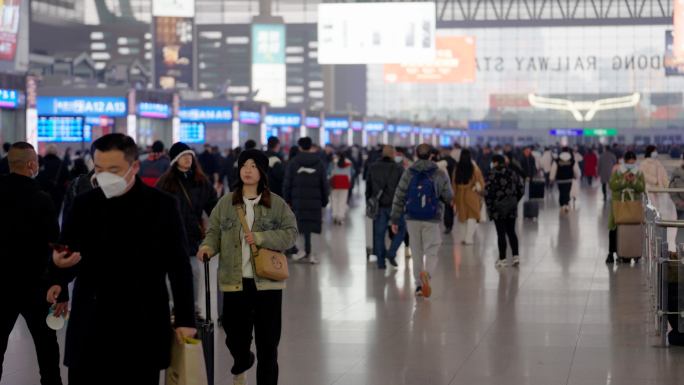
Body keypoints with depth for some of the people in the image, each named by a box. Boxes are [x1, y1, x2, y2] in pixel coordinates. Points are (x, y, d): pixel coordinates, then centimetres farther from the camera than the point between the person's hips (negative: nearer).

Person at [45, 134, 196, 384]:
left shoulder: (162, 206, 2)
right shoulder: (83, 205, 7)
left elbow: (179, 268, 5)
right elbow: (65, 260, 8)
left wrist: (185, 320, 1)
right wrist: (59, 264, -16)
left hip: (143, 329, -2)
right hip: (90, 330, 2)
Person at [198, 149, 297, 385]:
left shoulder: (277, 204, 2)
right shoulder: (225, 203, 7)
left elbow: (290, 233, -2)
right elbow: (214, 232, 9)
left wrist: (260, 238, -15)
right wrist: (208, 247, -12)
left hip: (267, 281, -1)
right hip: (235, 280, 1)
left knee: (268, 339, 1)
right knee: (235, 335, 6)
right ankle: (242, 365, 39)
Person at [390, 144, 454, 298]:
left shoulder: (408, 173, -1)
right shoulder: (440, 174, -3)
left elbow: (398, 197, -1)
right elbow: (449, 197, 0)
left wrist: (395, 220, 4)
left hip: (412, 220, 2)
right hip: (432, 221, -2)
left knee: (417, 253, 13)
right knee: (432, 252, 0)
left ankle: (419, 285, 16)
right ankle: (427, 274, -30)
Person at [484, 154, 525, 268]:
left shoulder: (494, 173, -10)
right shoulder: (513, 173, 8)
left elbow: (487, 190, -17)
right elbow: (521, 189, 9)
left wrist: (489, 203, -5)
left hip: (498, 207, -5)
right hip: (511, 207, 5)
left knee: (501, 234, 0)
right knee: (511, 232, 14)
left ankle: (502, 259, 3)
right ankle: (516, 255, 8)